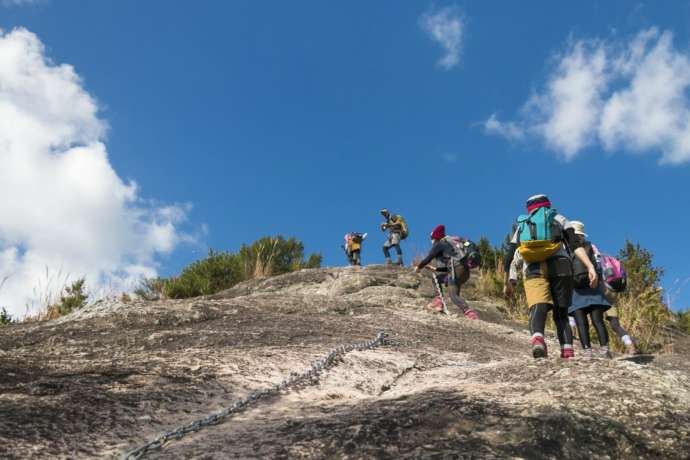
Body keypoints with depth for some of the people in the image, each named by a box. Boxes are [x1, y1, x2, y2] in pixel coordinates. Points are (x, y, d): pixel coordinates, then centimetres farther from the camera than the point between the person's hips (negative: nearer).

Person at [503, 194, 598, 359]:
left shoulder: (521, 226, 30)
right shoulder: (559, 219, 25)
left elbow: (509, 257, 23)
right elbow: (575, 244, 6)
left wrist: (507, 283, 33)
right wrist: (590, 266, -4)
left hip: (533, 269, 0)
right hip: (559, 265, 0)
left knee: (538, 308, -18)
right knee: (561, 313, 11)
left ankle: (537, 339, -50)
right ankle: (567, 351, -10)